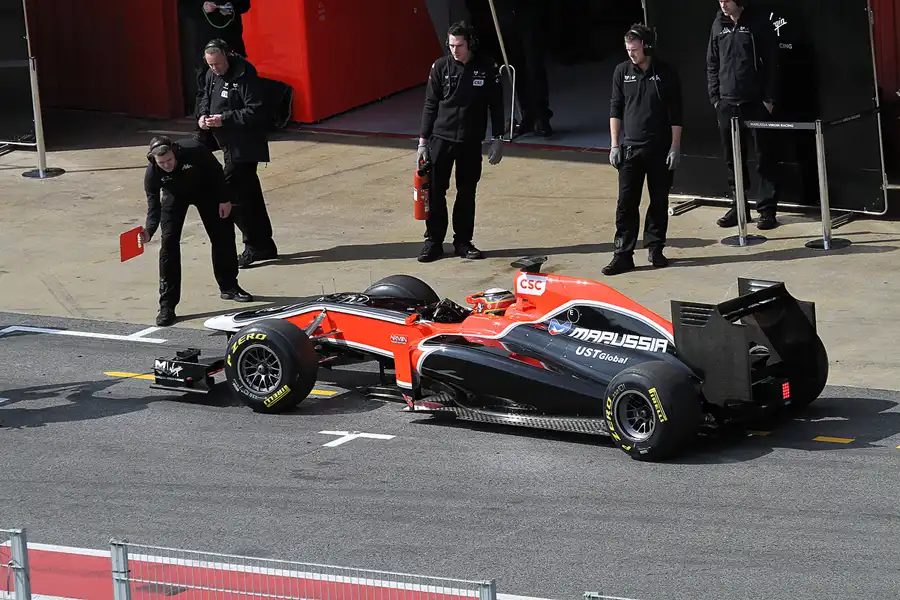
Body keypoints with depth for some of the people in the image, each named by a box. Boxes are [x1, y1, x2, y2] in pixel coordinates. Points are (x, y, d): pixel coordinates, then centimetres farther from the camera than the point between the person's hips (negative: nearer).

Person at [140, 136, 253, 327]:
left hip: (204, 188, 1)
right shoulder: (152, 173, -33)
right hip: (175, 195, -1)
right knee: (169, 243, -15)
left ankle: (229, 287, 31)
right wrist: (149, 230, -48)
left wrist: (224, 199, -14)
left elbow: (216, 170, -19)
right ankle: (167, 305, -13)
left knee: (223, 235, 8)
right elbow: (153, 205, -31)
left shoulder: (194, 151, -37)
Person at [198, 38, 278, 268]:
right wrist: (204, 116, 2)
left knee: (232, 192, -12)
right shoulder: (212, 75, 8)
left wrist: (224, 119, -24)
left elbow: (255, 111, -21)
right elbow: (205, 98, 24)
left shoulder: (244, 75, -19)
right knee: (249, 192, 13)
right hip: (230, 144, 9)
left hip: (244, 145, -9)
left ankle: (255, 246, -5)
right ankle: (264, 245, 20)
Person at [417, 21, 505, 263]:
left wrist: (497, 139, 0)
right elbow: (430, 105, 1)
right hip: (441, 138, 0)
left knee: (467, 193, 7)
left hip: (471, 141, 0)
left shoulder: (487, 68, -4)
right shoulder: (441, 67, -4)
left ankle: (463, 241, 17)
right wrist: (423, 141, -2)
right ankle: (433, 241, 9)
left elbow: (496, 105, 3)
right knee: (435, 191, 0)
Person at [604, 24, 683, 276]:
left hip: (660, 149, -1)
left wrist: (675, 147, -5)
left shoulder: (666, 73, -3)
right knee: (626, 203, -3)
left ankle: (655, 248, 20)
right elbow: (615, 109, 8)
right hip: (630, 148, 1)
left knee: (659, 201, 7)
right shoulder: (622, 71, 2)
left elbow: (676, 114, 0)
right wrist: (614, 145, 3)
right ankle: (623, 255, -2)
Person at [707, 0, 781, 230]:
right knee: (733, 158, 8)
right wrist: (714, 96, 7)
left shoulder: (758, 23, -5)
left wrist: (769, 98, -10)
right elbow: (712, 64, 14)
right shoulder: (718, 25, 8)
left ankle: (767, 209, 4)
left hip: (756, 101, -4)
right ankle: (738, 207, 17)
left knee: (764, 157, 0)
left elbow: (771, 62, -5)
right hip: (727, 102, 4)